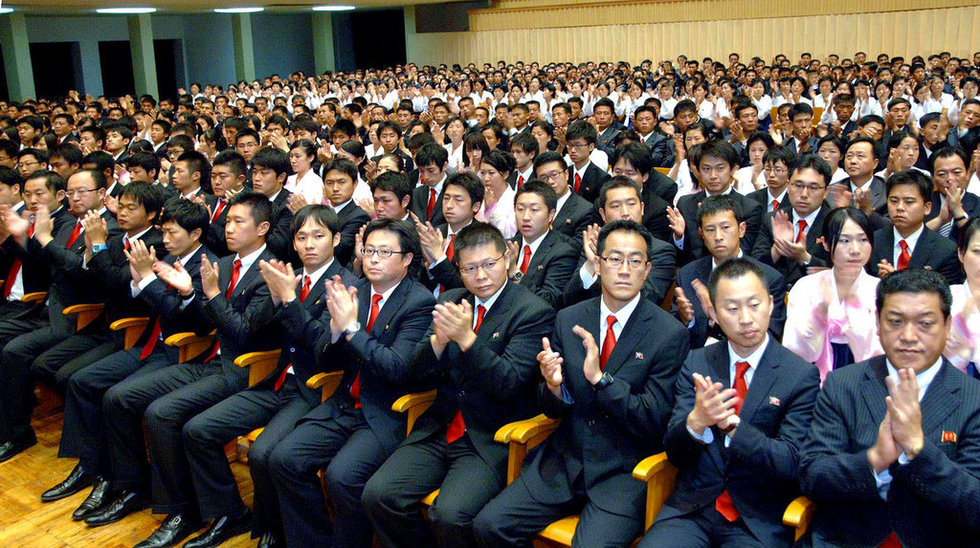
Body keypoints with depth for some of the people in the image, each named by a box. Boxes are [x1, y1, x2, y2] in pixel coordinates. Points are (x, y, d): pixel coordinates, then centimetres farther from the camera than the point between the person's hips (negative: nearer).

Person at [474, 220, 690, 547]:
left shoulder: (670, 334, -9)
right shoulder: (568, 320, 4)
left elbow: (655, 422, -12)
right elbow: (553, 411, 9)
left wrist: (600, 378, -24)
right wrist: (553, 386, -15)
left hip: (625, 473, -4)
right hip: (566, 462, 4)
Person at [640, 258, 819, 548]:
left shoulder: (801, 376, -4)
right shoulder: (696, 363, 4)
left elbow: (791, 463, -9)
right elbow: (674, 453, 1)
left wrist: (731, 423, -24)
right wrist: (696, 421, -22)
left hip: (759, 523, -2)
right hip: (692, 510, 2)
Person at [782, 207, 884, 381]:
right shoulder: (805, 287, 3)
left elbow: (876, 359, -6)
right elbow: (792, 355, -6)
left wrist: (855, 307, -15)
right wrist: (819, 311, -20)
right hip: (814, 385, 0)